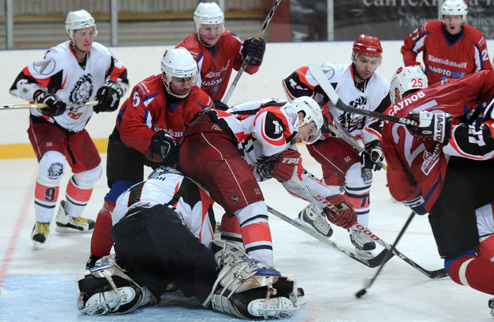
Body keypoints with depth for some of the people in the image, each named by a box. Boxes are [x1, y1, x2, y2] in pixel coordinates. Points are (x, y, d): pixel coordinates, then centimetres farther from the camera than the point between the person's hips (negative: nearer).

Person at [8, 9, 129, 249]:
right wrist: (42, 97, -47)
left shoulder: (101, 55, -10)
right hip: (46, 122, -7)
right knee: (53, 164, -31)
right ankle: (42, 224, -17)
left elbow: (121, 76, 8)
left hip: (75, 125, 8)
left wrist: (112, 91, -11)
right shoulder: (58, 59, -31)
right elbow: (21, 84, -31)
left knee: (90, 170, 17)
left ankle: (69, 217, 38)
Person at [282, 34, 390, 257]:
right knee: (356, 171, -22)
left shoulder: (381, 88, -6)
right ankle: (358, 229, -13)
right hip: (322, 137, -8)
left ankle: (312, 212, 51)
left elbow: (377, 123, 0)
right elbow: (293, 82, -25)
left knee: (337, 179, 23)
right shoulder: (334, 75, -26)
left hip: (349, 139, 8)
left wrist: (374, 146, -17)